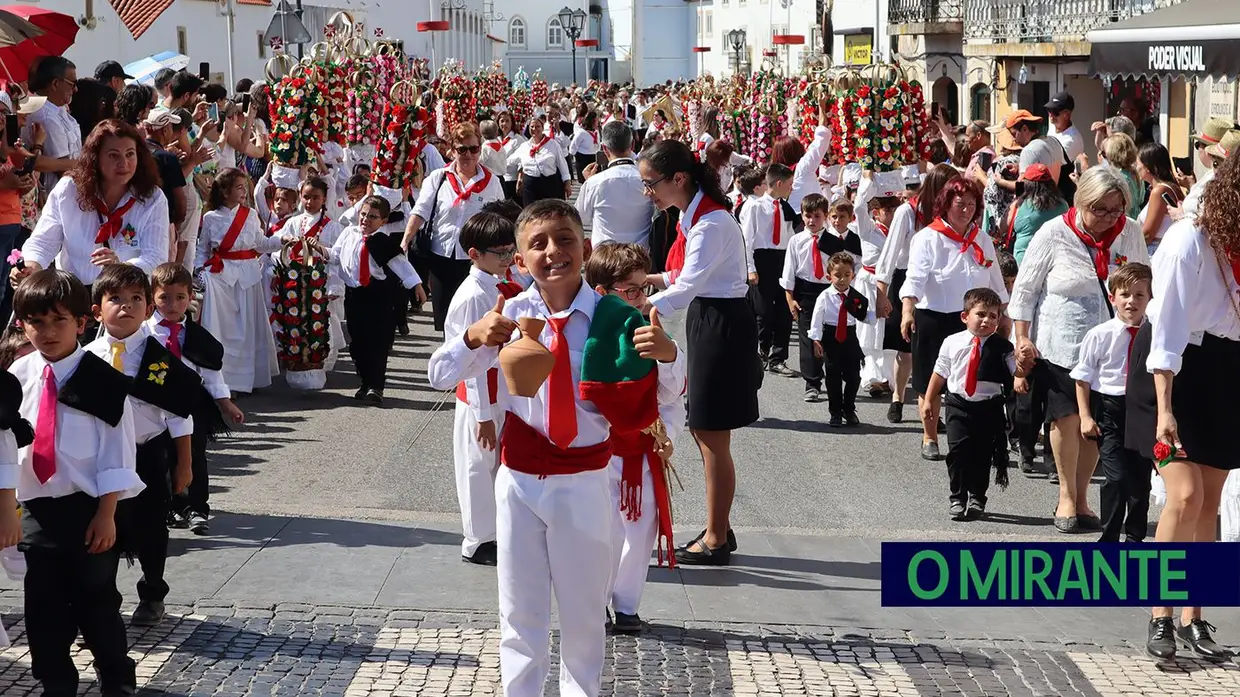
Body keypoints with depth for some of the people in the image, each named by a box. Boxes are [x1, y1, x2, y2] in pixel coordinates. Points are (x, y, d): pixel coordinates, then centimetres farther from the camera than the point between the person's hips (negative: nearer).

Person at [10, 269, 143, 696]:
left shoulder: (102, 383, -9)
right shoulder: (18, 377, 2)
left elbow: (115, 455, -8)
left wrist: (106, 515, -10)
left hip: (88, 510, -3)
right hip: (36, 511, 3)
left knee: (97, 603, 8)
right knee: (43, 608, 9)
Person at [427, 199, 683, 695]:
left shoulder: (611, 318, -9)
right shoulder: (510, 315, -6)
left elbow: (671, 391, -2)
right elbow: (440, 377, -3)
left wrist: (668, 355, -26)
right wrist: (473, 338, -23)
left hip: (583, 481, -1)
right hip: (520, 479, 1)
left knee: (583, 609, 14)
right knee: (519, 609, 13)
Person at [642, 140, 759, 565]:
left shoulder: (710, 223, -21)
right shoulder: (697, 215, 10)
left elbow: (687, 288, -28)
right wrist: (651, 278, 5)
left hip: (721, 326, -10)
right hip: (708, 321, 10)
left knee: (712, 437, -2)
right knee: (705, 432, 16)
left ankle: (715, 540, 8)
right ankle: (719, 530, 26)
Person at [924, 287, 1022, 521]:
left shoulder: (1002, 347, -3)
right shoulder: (952, 343, 0)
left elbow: (1018, 372, -10)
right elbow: (940, 373, 8)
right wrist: (928, 400, 9)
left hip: (989, 407, 0)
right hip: (958, 405, 0)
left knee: (982, 453, 5)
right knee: (958, 450, -6)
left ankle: (977, 498, 18)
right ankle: (957, 497, 5)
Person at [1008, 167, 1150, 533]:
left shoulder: (1131, 233, -2)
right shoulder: (1054, 234, -9)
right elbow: (1025, 289, -2)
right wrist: (1022, 339, -6)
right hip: (1060, 345, -2)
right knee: (1066, 419, -2)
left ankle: (1081, 499, 19)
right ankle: (1066, 496, 16)